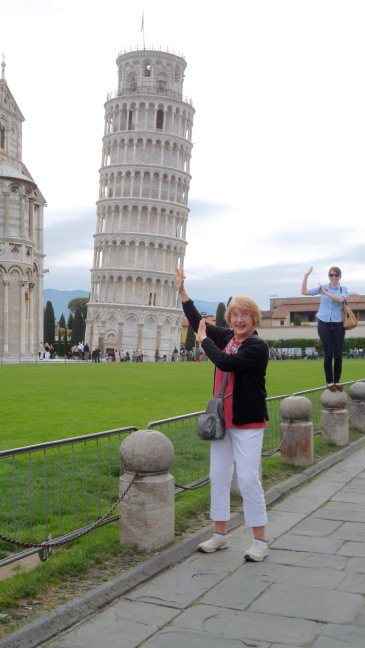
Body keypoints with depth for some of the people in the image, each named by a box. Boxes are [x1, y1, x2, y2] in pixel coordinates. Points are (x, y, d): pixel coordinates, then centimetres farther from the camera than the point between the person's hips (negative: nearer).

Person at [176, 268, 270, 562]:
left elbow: (226, 362, -27)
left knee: (249, 480, -7)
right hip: (222, 420, 8)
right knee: (219, 477, 12)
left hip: (248, 423, -7)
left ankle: (260, 541, 6)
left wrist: (204, 340, -13)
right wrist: (182, 290, 18)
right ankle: (220, 535, 24)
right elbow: (199, 322, 19)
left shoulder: (258, 347, -15)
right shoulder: (225, 337, 6)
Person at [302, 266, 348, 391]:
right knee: (328, 354, 1)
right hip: (324, 325, 0)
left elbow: (340, 299, -20)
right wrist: (306, 276, -3)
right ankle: (329, 381, 9)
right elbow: (304, 292, 4)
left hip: (338, 325, 0)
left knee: (338, 354, 1)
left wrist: (325, 292, -20)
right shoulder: (322, 287, 6)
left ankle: (337, 381, 13)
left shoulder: (343, 289, 2)